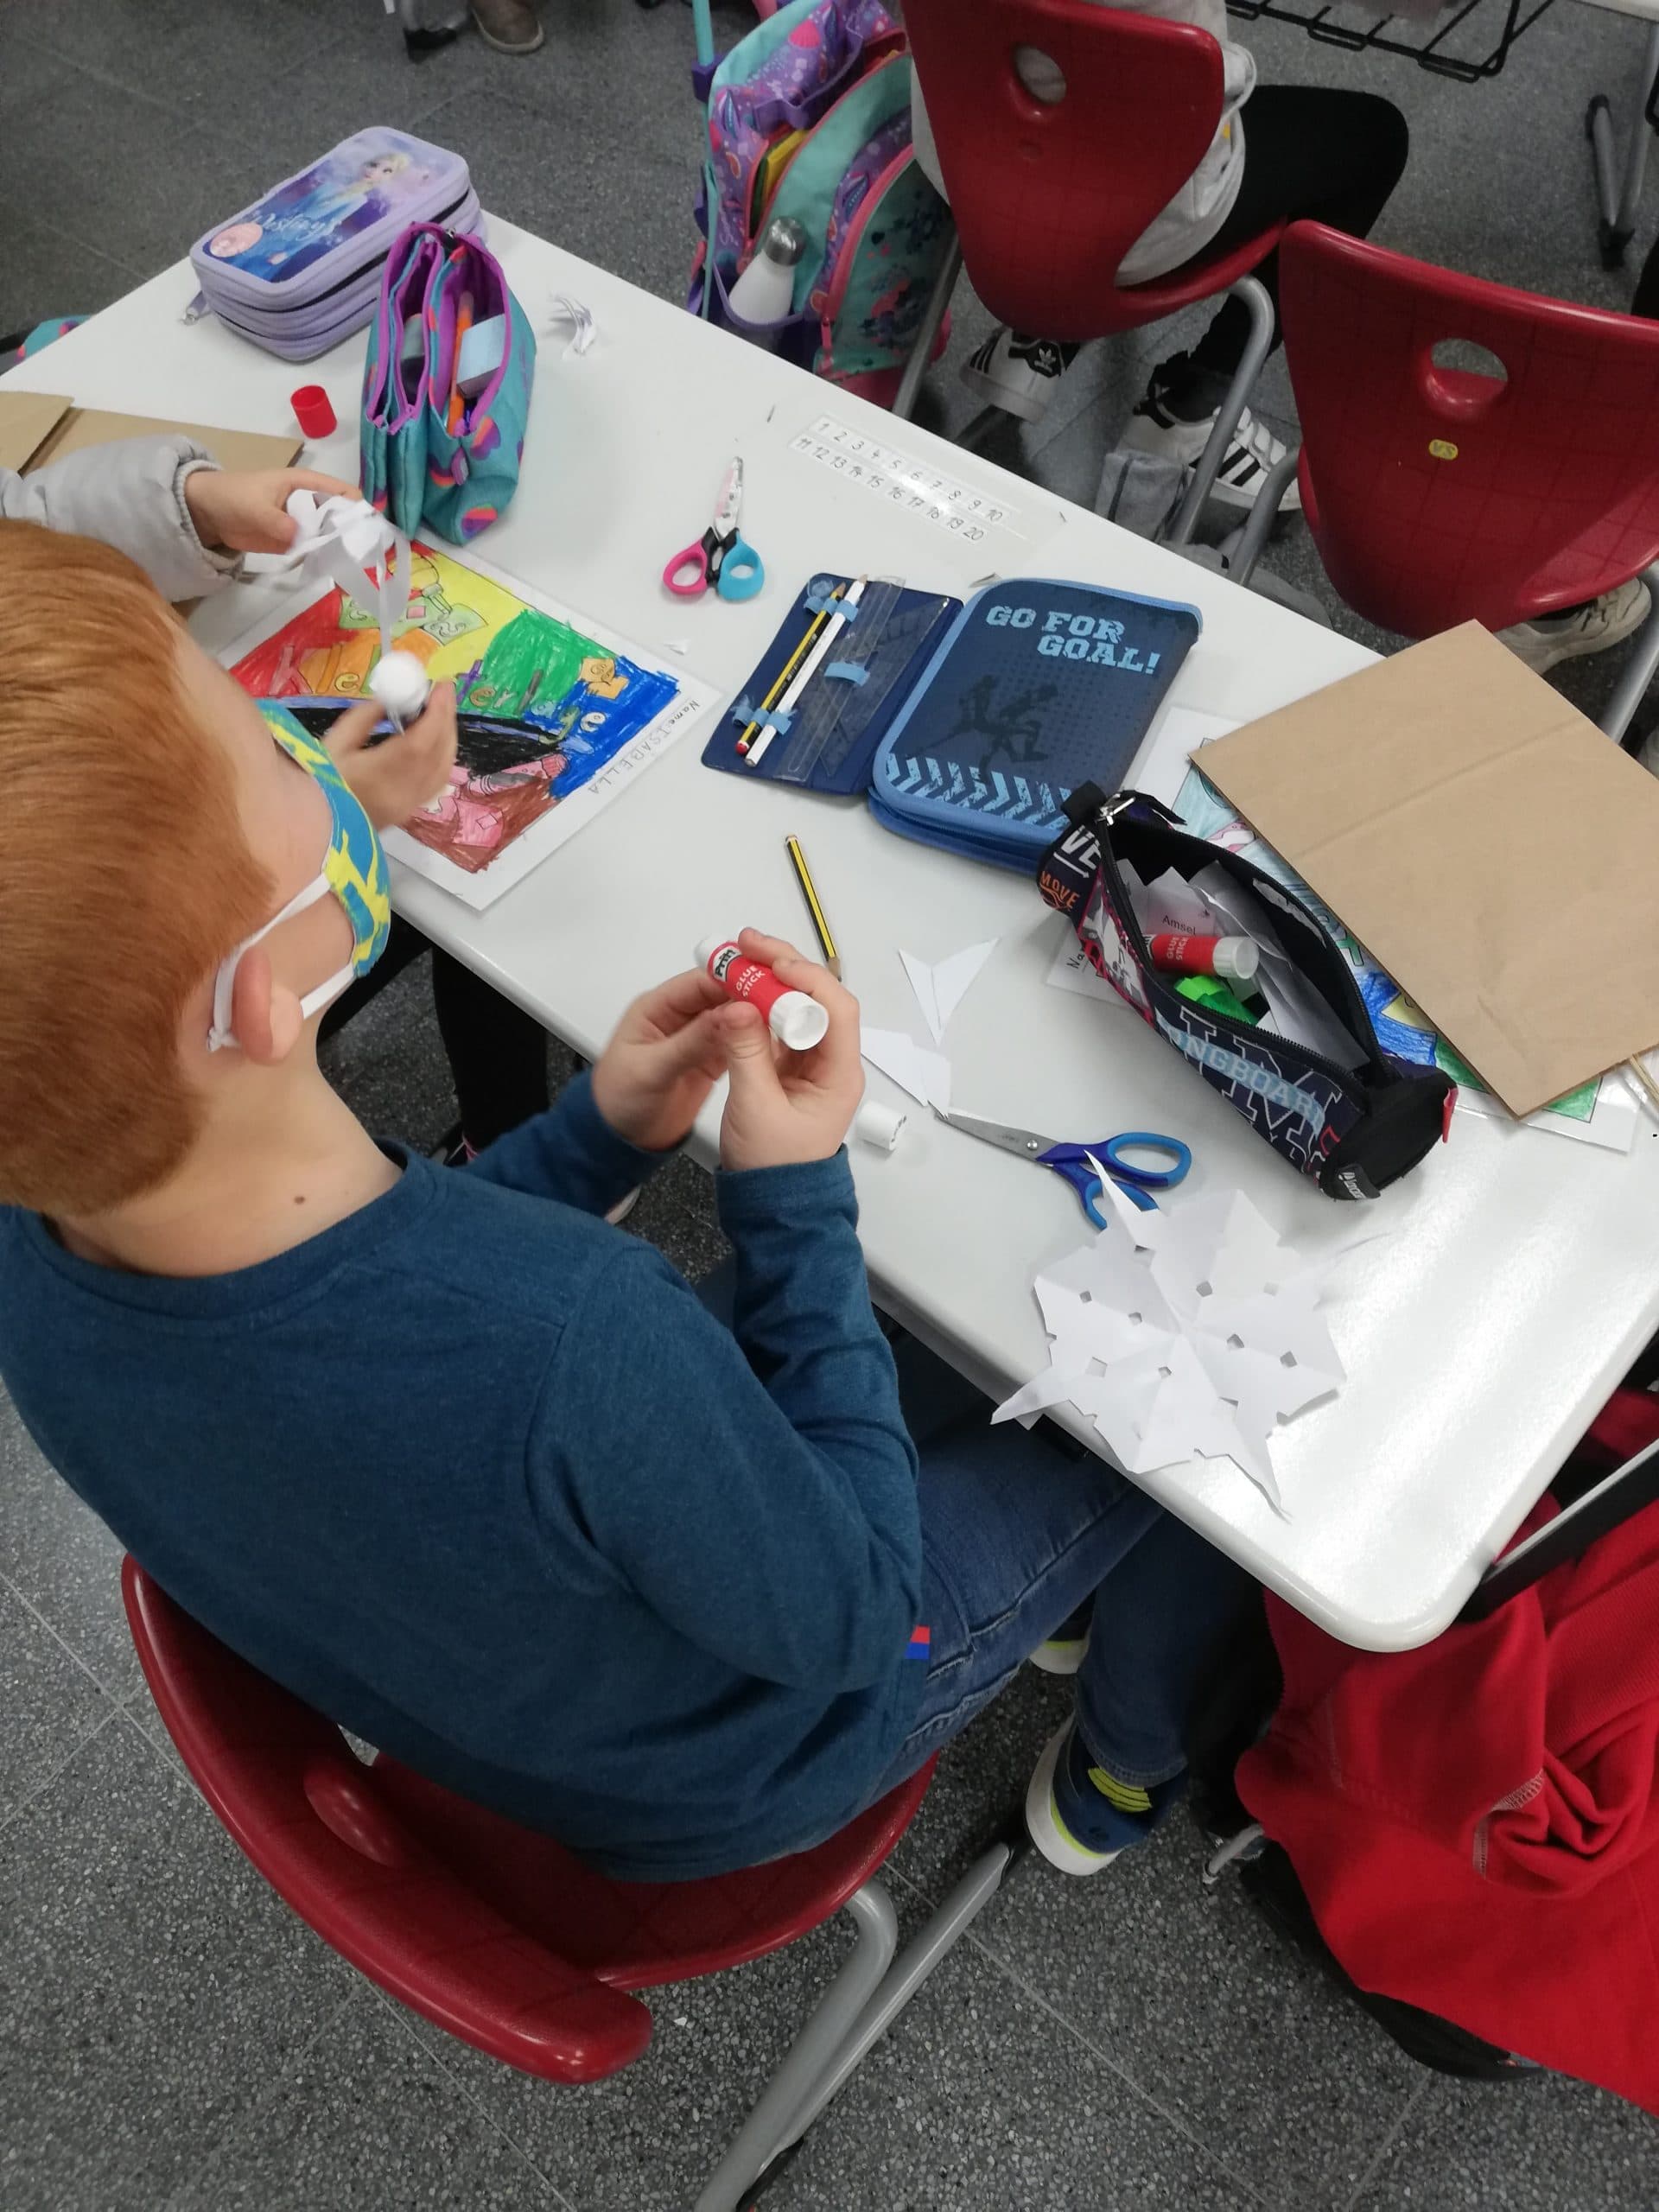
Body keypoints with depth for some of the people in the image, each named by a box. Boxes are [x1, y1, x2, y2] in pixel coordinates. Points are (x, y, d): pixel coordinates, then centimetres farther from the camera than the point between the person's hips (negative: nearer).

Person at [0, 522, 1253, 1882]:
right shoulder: (566, 1339, -48)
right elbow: (843, 1620, -27)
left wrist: (597, 1135, -13)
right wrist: (796, 1196, -25)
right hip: (742, 1776, -5)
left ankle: (1042, 1615, 47)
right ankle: (1121, 1773, 42)